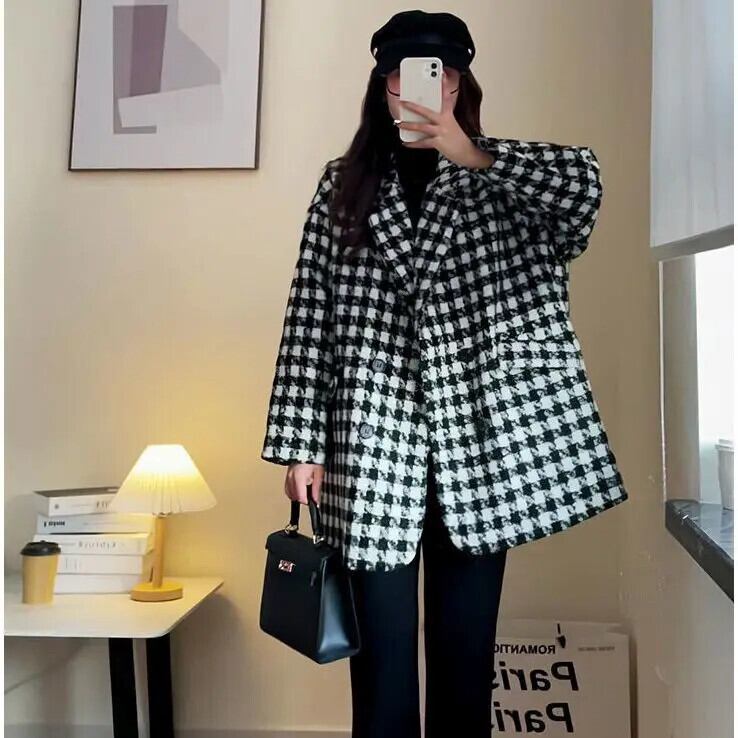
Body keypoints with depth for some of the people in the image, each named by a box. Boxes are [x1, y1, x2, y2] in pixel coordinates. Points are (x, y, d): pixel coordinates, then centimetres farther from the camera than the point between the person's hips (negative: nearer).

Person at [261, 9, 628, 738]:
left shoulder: (500, 186, 10)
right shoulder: (343, 184, 9)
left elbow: (584, 182, -11)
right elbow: (309, 314, 3)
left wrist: (475, 156, -18)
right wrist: (299, 442, -2)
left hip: (477, 442, 1)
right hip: (374, 445, 0)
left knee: (466, 654, 9)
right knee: (383, 663, 4)